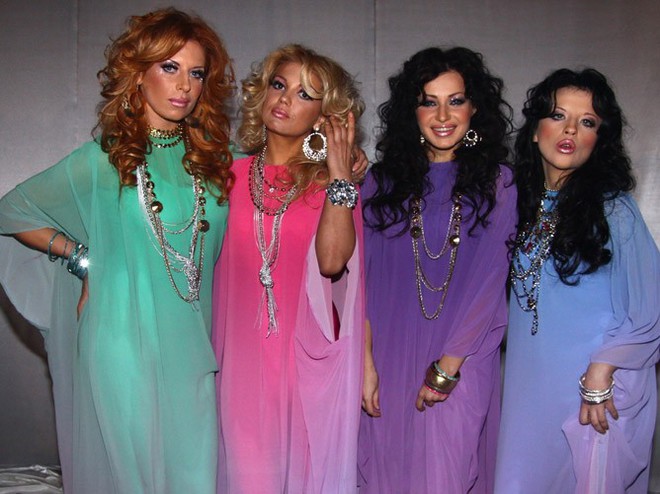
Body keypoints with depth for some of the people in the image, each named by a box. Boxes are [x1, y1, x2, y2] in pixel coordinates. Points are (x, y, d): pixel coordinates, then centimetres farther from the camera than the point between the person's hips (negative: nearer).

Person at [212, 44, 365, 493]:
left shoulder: (330, 182, 3)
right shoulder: (232, 177, 7)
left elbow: (332, 261, -15)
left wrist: (340, 176, -13)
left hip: (308, 356, -1)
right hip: (242, 353, 1)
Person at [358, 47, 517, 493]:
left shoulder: (497, 183, -2)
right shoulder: (383, 181, 4)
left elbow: (489, 283, -6)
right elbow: (364, 276, 3)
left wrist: (447, 367, -9)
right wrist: (365, 361, -4)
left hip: (462, 364, -2)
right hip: (389, 361, 2)